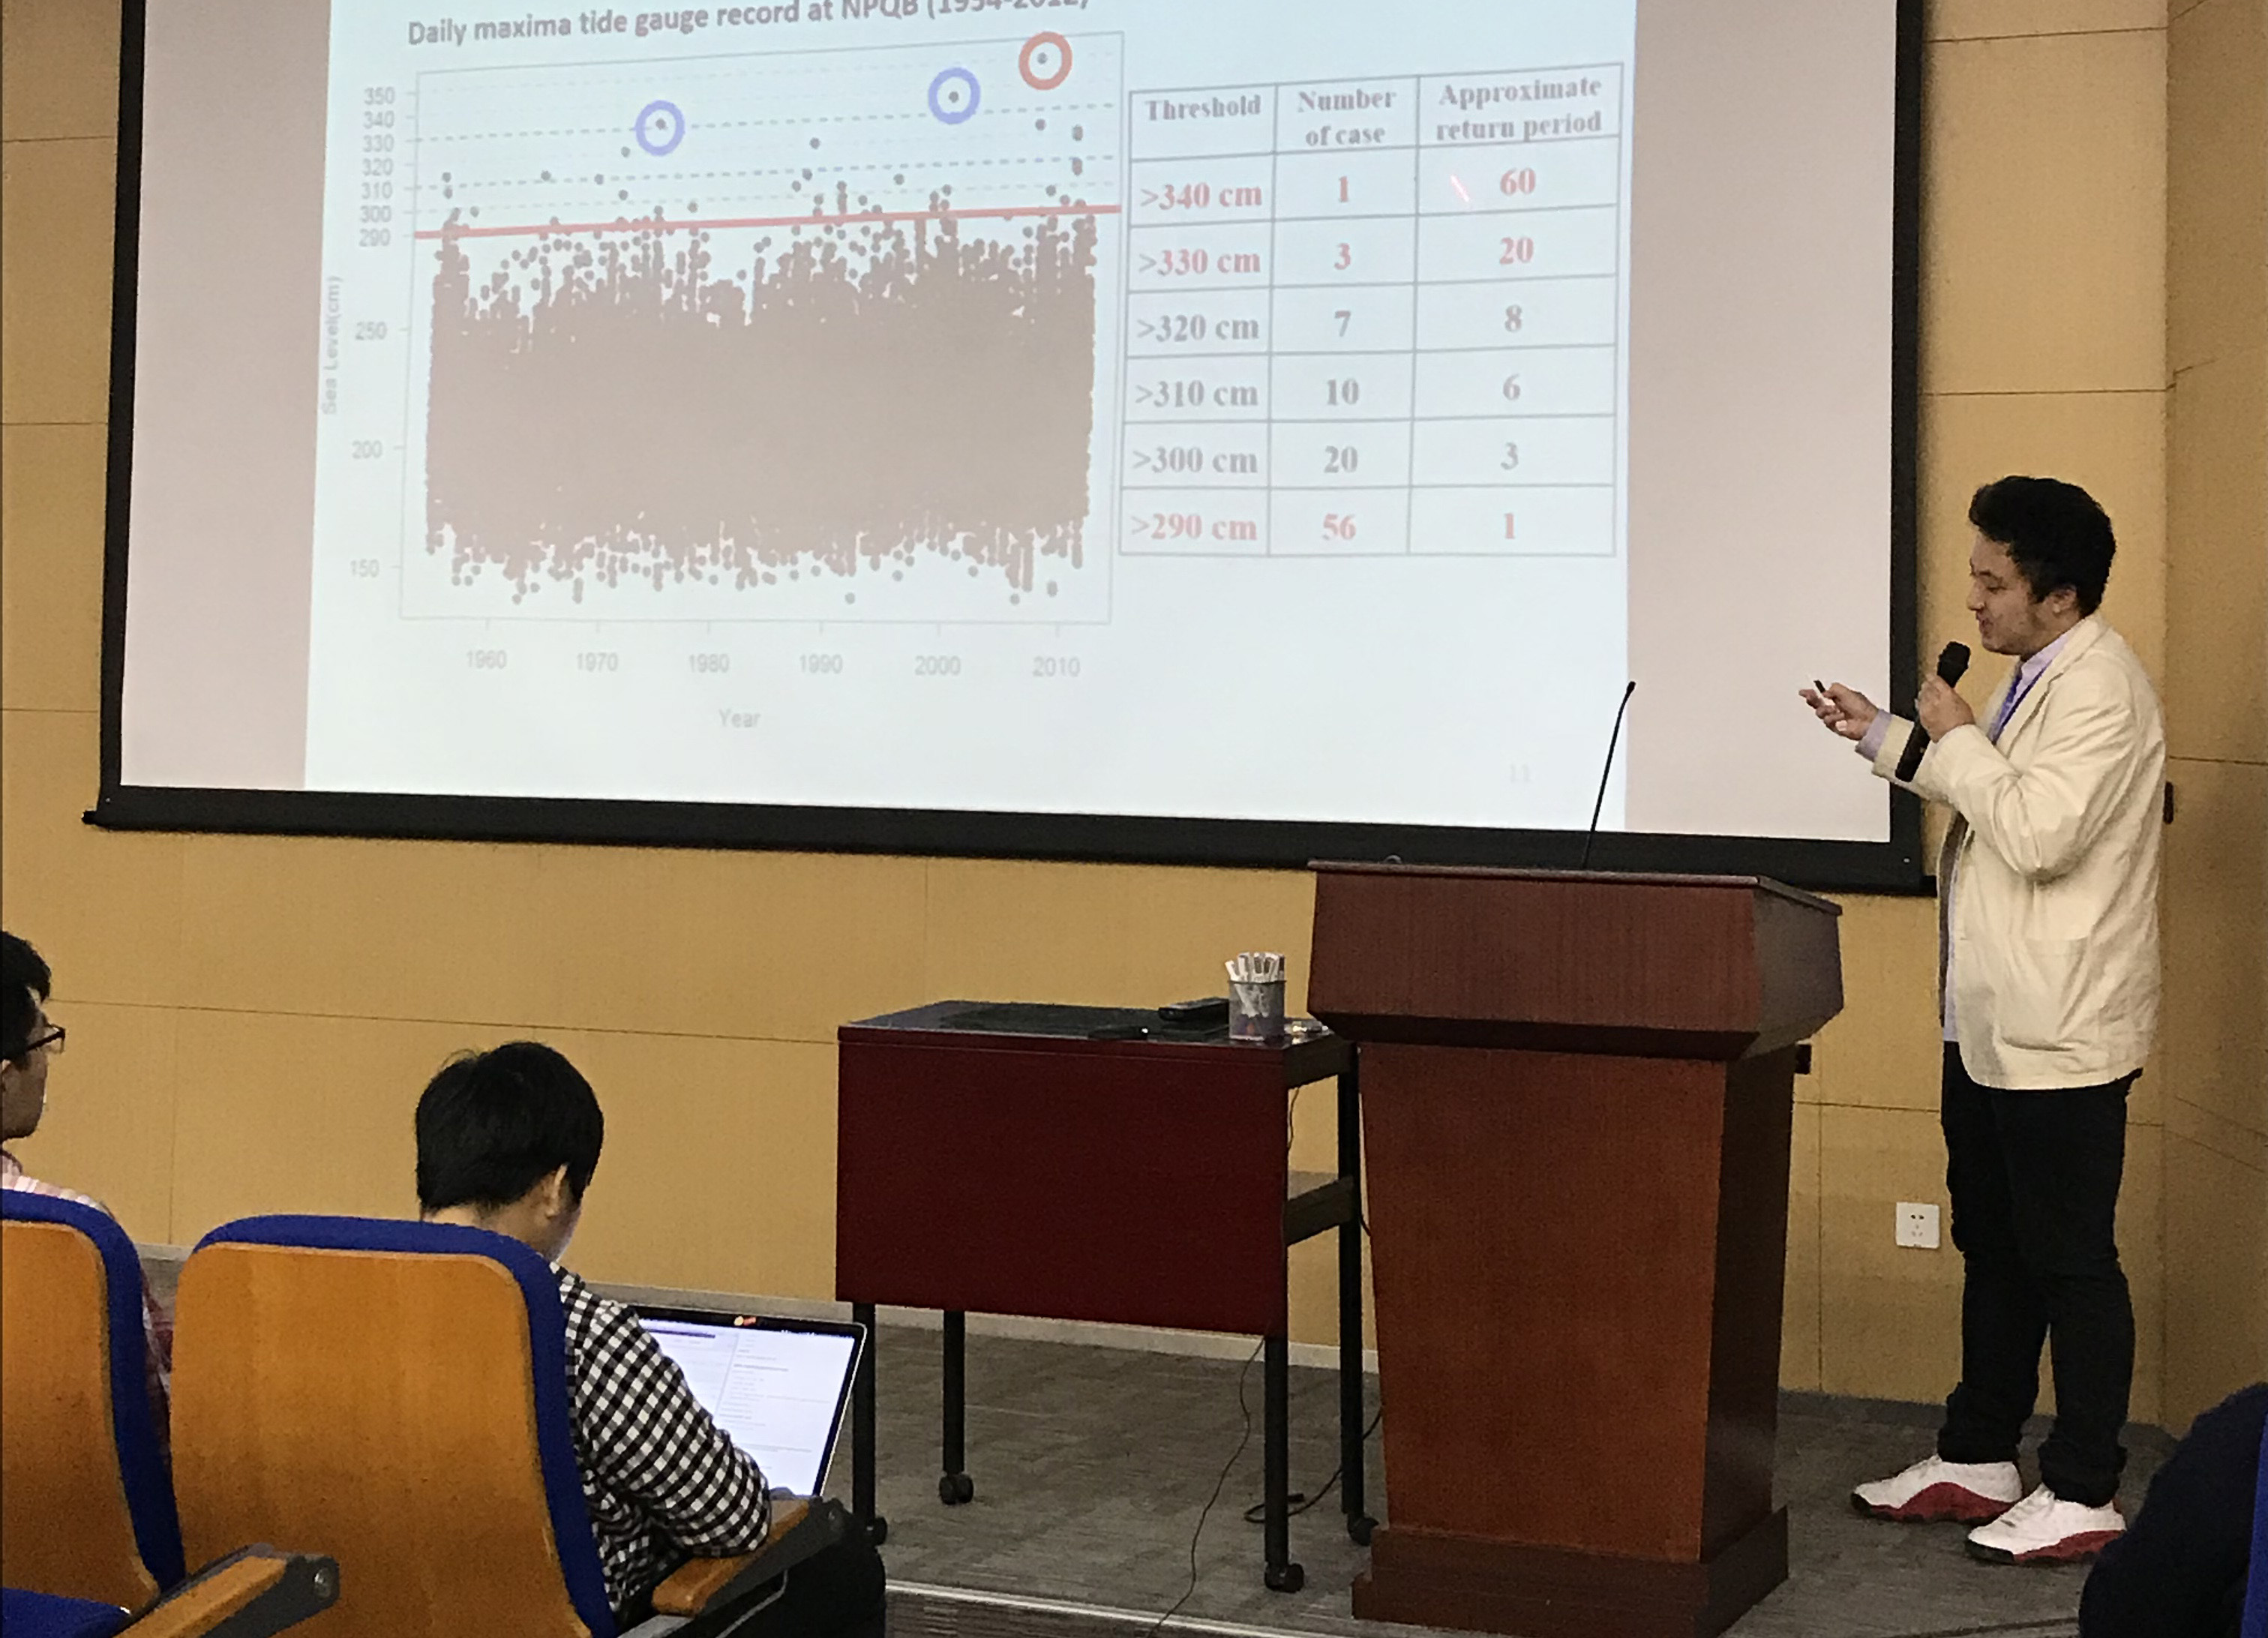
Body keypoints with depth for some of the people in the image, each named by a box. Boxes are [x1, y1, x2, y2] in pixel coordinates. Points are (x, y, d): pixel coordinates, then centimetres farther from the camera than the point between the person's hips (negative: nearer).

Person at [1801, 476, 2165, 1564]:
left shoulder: (2098, 686, -18)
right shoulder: (2039, 679, 14)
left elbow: (2036, 832, -26)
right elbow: (1982, 800, 26)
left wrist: (1957, 739, -14)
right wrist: (1881, 734, 17)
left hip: (2059, 1035, -10)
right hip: (1993, 1024, 10)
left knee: (2069, 1260, -1)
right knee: (1992, 1249, 17)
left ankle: (2082, 1494, 8)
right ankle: (1977, 1458, 28)